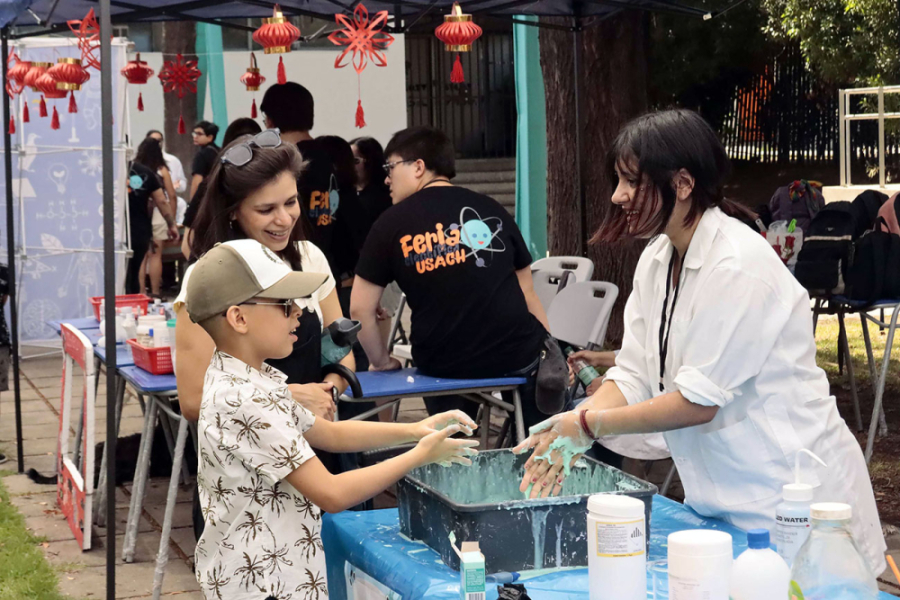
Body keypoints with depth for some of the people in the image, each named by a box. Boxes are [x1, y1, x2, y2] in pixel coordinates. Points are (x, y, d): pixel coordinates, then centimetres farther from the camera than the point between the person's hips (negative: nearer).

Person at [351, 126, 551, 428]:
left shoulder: (391, 224, -1)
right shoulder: (490, 209, 7)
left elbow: (361, 309, -3)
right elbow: (527, 293, 13)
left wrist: (382, 362, 13)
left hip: (445, 365, -1)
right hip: (519, 352, 1)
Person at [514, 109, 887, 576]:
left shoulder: (737, 267, -22)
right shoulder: (657, 259, 5)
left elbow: (698, 401, -21)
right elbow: (633, 376, 2)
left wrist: (589, 425, -15)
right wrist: (567, 427, -15)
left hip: (788, 498, -8)